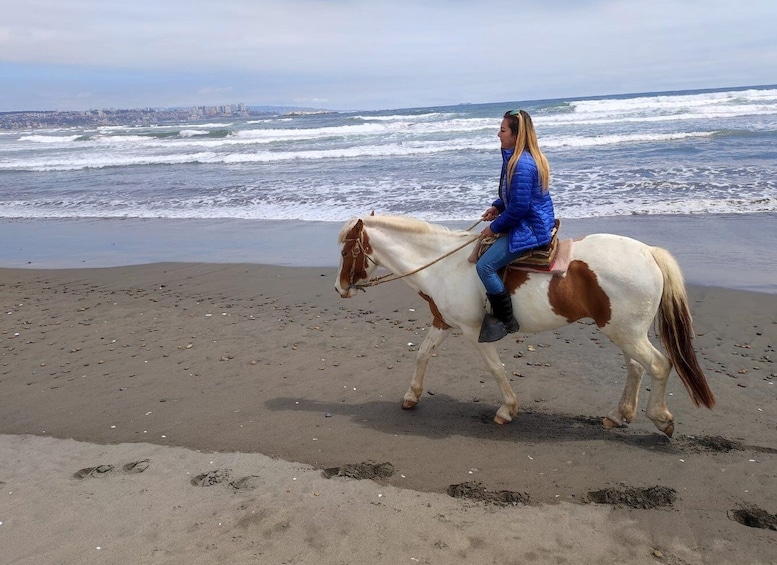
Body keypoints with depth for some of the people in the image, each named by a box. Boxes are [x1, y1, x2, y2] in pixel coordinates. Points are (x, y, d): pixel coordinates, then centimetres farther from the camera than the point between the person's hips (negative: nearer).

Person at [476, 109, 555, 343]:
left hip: (528, 230, -11)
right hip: (535, 225, 11)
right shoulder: (522, 159, 9)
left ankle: (505, 320, -6)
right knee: (485, 252, 22)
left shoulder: (522, 165, -23)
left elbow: (518, 207, -24)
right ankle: (500, 313, 26)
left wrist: (495, 227, -11)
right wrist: (497, 206, 7)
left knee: (485, 266, -16)